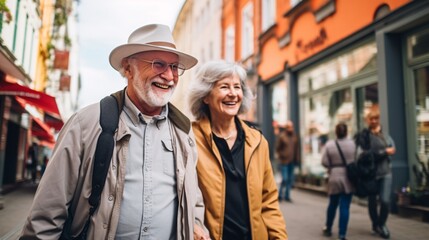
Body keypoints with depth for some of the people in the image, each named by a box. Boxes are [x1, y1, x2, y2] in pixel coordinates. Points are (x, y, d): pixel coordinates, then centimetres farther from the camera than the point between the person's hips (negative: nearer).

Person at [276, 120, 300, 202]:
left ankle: (287, 196, 20)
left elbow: (297, 148, 13)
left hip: (292, 162, 5)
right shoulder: (282, 136, -7)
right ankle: (280, 195, 8)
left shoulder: (294, 136, 7)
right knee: (285, 178, -9)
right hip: (284, 161, -5)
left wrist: (297, 159, 8)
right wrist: (280, 156, -7)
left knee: (290, 179, 9)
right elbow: (277, 148, -2)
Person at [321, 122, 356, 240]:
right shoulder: (353, 144, -5)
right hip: (349, 178, -1)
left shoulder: (329, 144, -6)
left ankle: (328, 228, 33)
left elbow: (324, 162, -7)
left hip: (334, 178, 1)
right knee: (345, 207, 1)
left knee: (333, 204, 18)